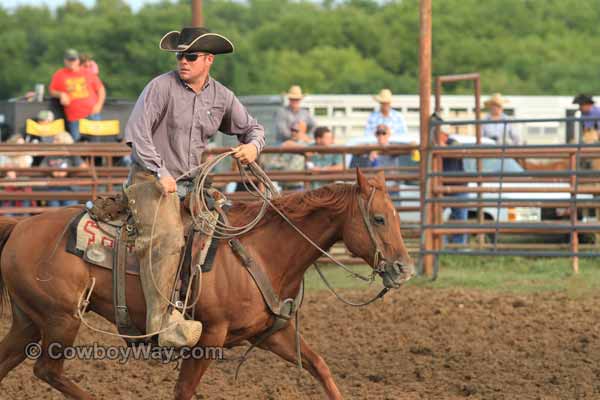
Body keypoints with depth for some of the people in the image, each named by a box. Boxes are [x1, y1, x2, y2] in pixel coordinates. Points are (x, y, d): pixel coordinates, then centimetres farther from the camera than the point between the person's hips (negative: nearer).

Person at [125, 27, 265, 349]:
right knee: (166, 237, -28)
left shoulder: (222, 97, 8)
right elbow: (137, 130, -18)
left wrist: (253, 145, -3)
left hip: (190, 182, 7)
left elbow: (251, 128, 21)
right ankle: (162, 322, -33)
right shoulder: (162, 86, -9)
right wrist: (160, 172, -22)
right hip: (151, 179, -7)